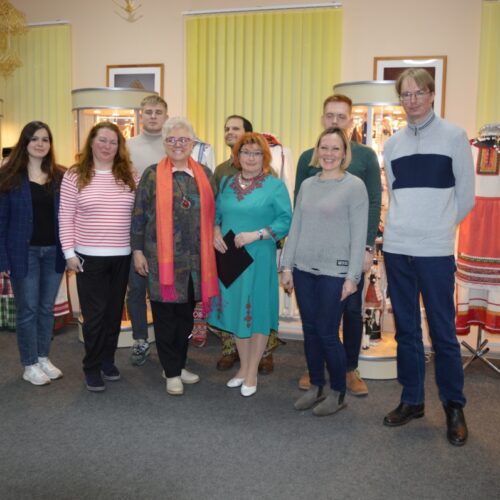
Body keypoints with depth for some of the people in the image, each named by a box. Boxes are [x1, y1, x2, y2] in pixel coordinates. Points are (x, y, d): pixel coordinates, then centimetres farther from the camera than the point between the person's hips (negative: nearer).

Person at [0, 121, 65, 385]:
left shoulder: (60, 177, 6)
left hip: (53, 251, 3)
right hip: (24, 252, -3)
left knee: (47, 308, 12)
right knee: (28, 309, 4)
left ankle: (43, 357, 27)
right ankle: (30, 365, 17)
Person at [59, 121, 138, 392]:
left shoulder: (130, 176, 3)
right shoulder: (74, 176, -2)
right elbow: (66, 218, -1)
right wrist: (69, 252, -6)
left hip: (122, 257, 3)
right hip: (89, 257, -2)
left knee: (114, 311, 12)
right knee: (95, 314, 2)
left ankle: (108, 360, 29)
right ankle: (92, 368, 18)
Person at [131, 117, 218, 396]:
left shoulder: (205, 174, 9)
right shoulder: (152, 174, 0)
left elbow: (213, 213, 14)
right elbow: (139, 215, 0)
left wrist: (215, 240, 9)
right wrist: (138, 251, -3)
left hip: (196, 258, 3)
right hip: (163, 258, -3)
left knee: (186, 314, 13)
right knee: (165, 316, 4)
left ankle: (179, 365, 30)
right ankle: (172, 372, 18)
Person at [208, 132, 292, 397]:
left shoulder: (275, 186, -4)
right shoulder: (226, 183, 11)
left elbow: (285, 221, -10)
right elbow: (216, 214, 16)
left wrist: (255, 235, -19)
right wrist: (216, 233, -4)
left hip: (258, 258, -4)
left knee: (257, 311, 4)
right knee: (236, 310, 12)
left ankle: (252, 372, 19)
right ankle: (243, 367, 29)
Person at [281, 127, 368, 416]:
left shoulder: (354, 186, -5)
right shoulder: (307, 185, 10)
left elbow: (359, 235, -8)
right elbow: (296, 227, 12)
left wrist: (352, 276, -11)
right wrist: (287, 265, 8)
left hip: (334, 272, -5)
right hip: (304, 269, 5)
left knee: (327, 333, -1)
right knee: (310, 331, 11)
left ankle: (338, 393, 18)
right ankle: (316, 387, 27)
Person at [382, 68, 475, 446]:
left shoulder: (454, 137, 0)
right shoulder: (393, 144, 11)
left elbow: (466, 197, 3)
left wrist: (439, 226, 10)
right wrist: (407, 226, 12)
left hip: (436, 250, -4)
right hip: (396, 248, 4)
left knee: (443, 330, 0)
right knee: (406, 328, 10)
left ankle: (454, 407, 16)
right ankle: (412, 400, 23)